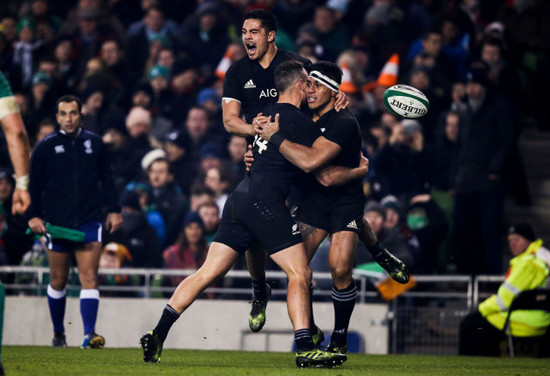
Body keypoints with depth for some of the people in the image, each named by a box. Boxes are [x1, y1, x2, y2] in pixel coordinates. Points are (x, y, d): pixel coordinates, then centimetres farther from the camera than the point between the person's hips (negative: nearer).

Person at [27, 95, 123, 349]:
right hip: (57, 222, 0)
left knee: (89, 277, -11)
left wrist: (114, 210, 12)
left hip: (89, 222, 0)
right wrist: (34, 215, -2)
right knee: (58, 281, 7)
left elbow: (107, 178, 16)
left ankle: (89, 334, -18)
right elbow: (33, 183, 7)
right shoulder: (46, 147, 3)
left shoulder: (94, 143, 8)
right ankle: (58, 333, 23)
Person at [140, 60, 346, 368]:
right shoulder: (302, 123, -5)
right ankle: (305, 349, -11)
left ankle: (158, 334, 1)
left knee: (208, 273, 7)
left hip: (240, 201, 8)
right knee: (300, 274, -4)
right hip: (266, 203, -8)